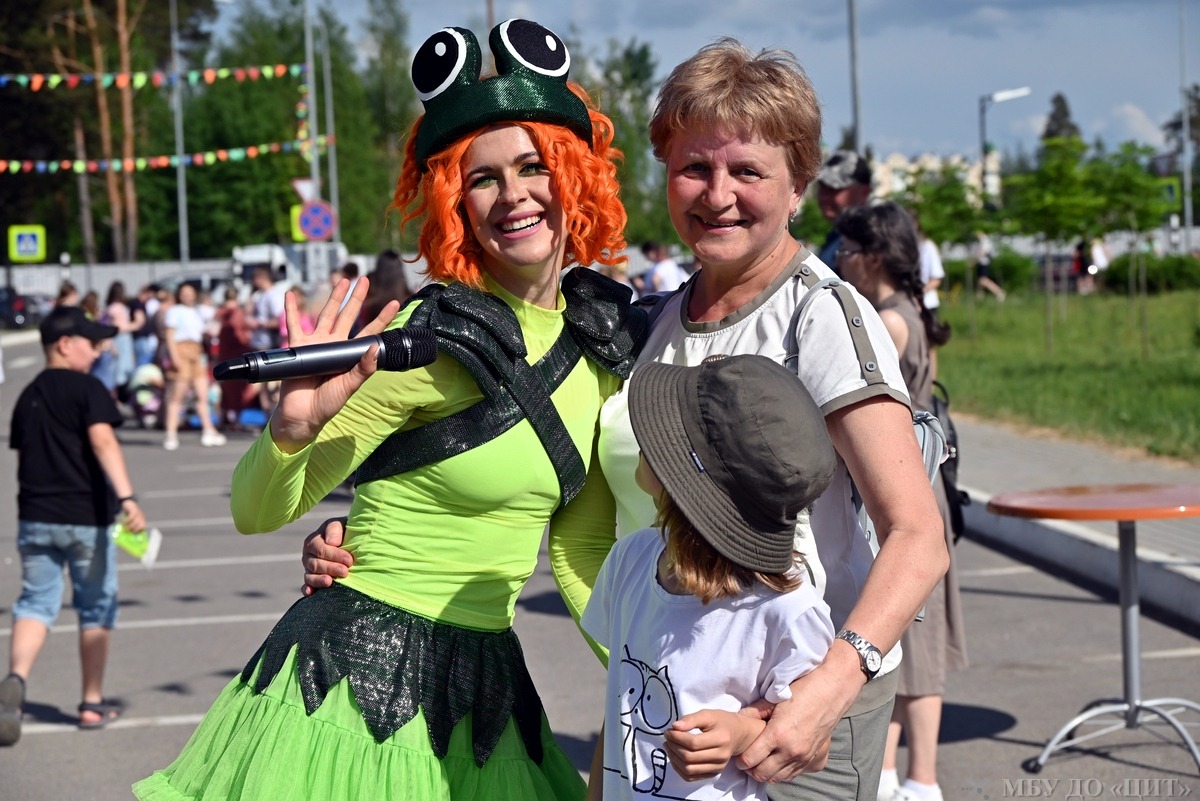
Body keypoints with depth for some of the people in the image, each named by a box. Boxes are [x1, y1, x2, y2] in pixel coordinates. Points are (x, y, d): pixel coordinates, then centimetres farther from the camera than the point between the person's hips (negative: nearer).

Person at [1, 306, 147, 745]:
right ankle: (93, 703, 17)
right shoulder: (87, 388, -8)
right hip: (87, 516, -5)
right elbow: (102, 440, -23)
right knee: (96, 608, 10)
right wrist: (126, 496, -32)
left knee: (35, 604, 4)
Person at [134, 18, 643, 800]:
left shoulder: (605, 340, 4)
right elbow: (258, 513, -11)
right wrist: (293, 428, -30)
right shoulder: (433, 341, -16)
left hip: (485, 686, 7)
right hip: (361, 676, -6)